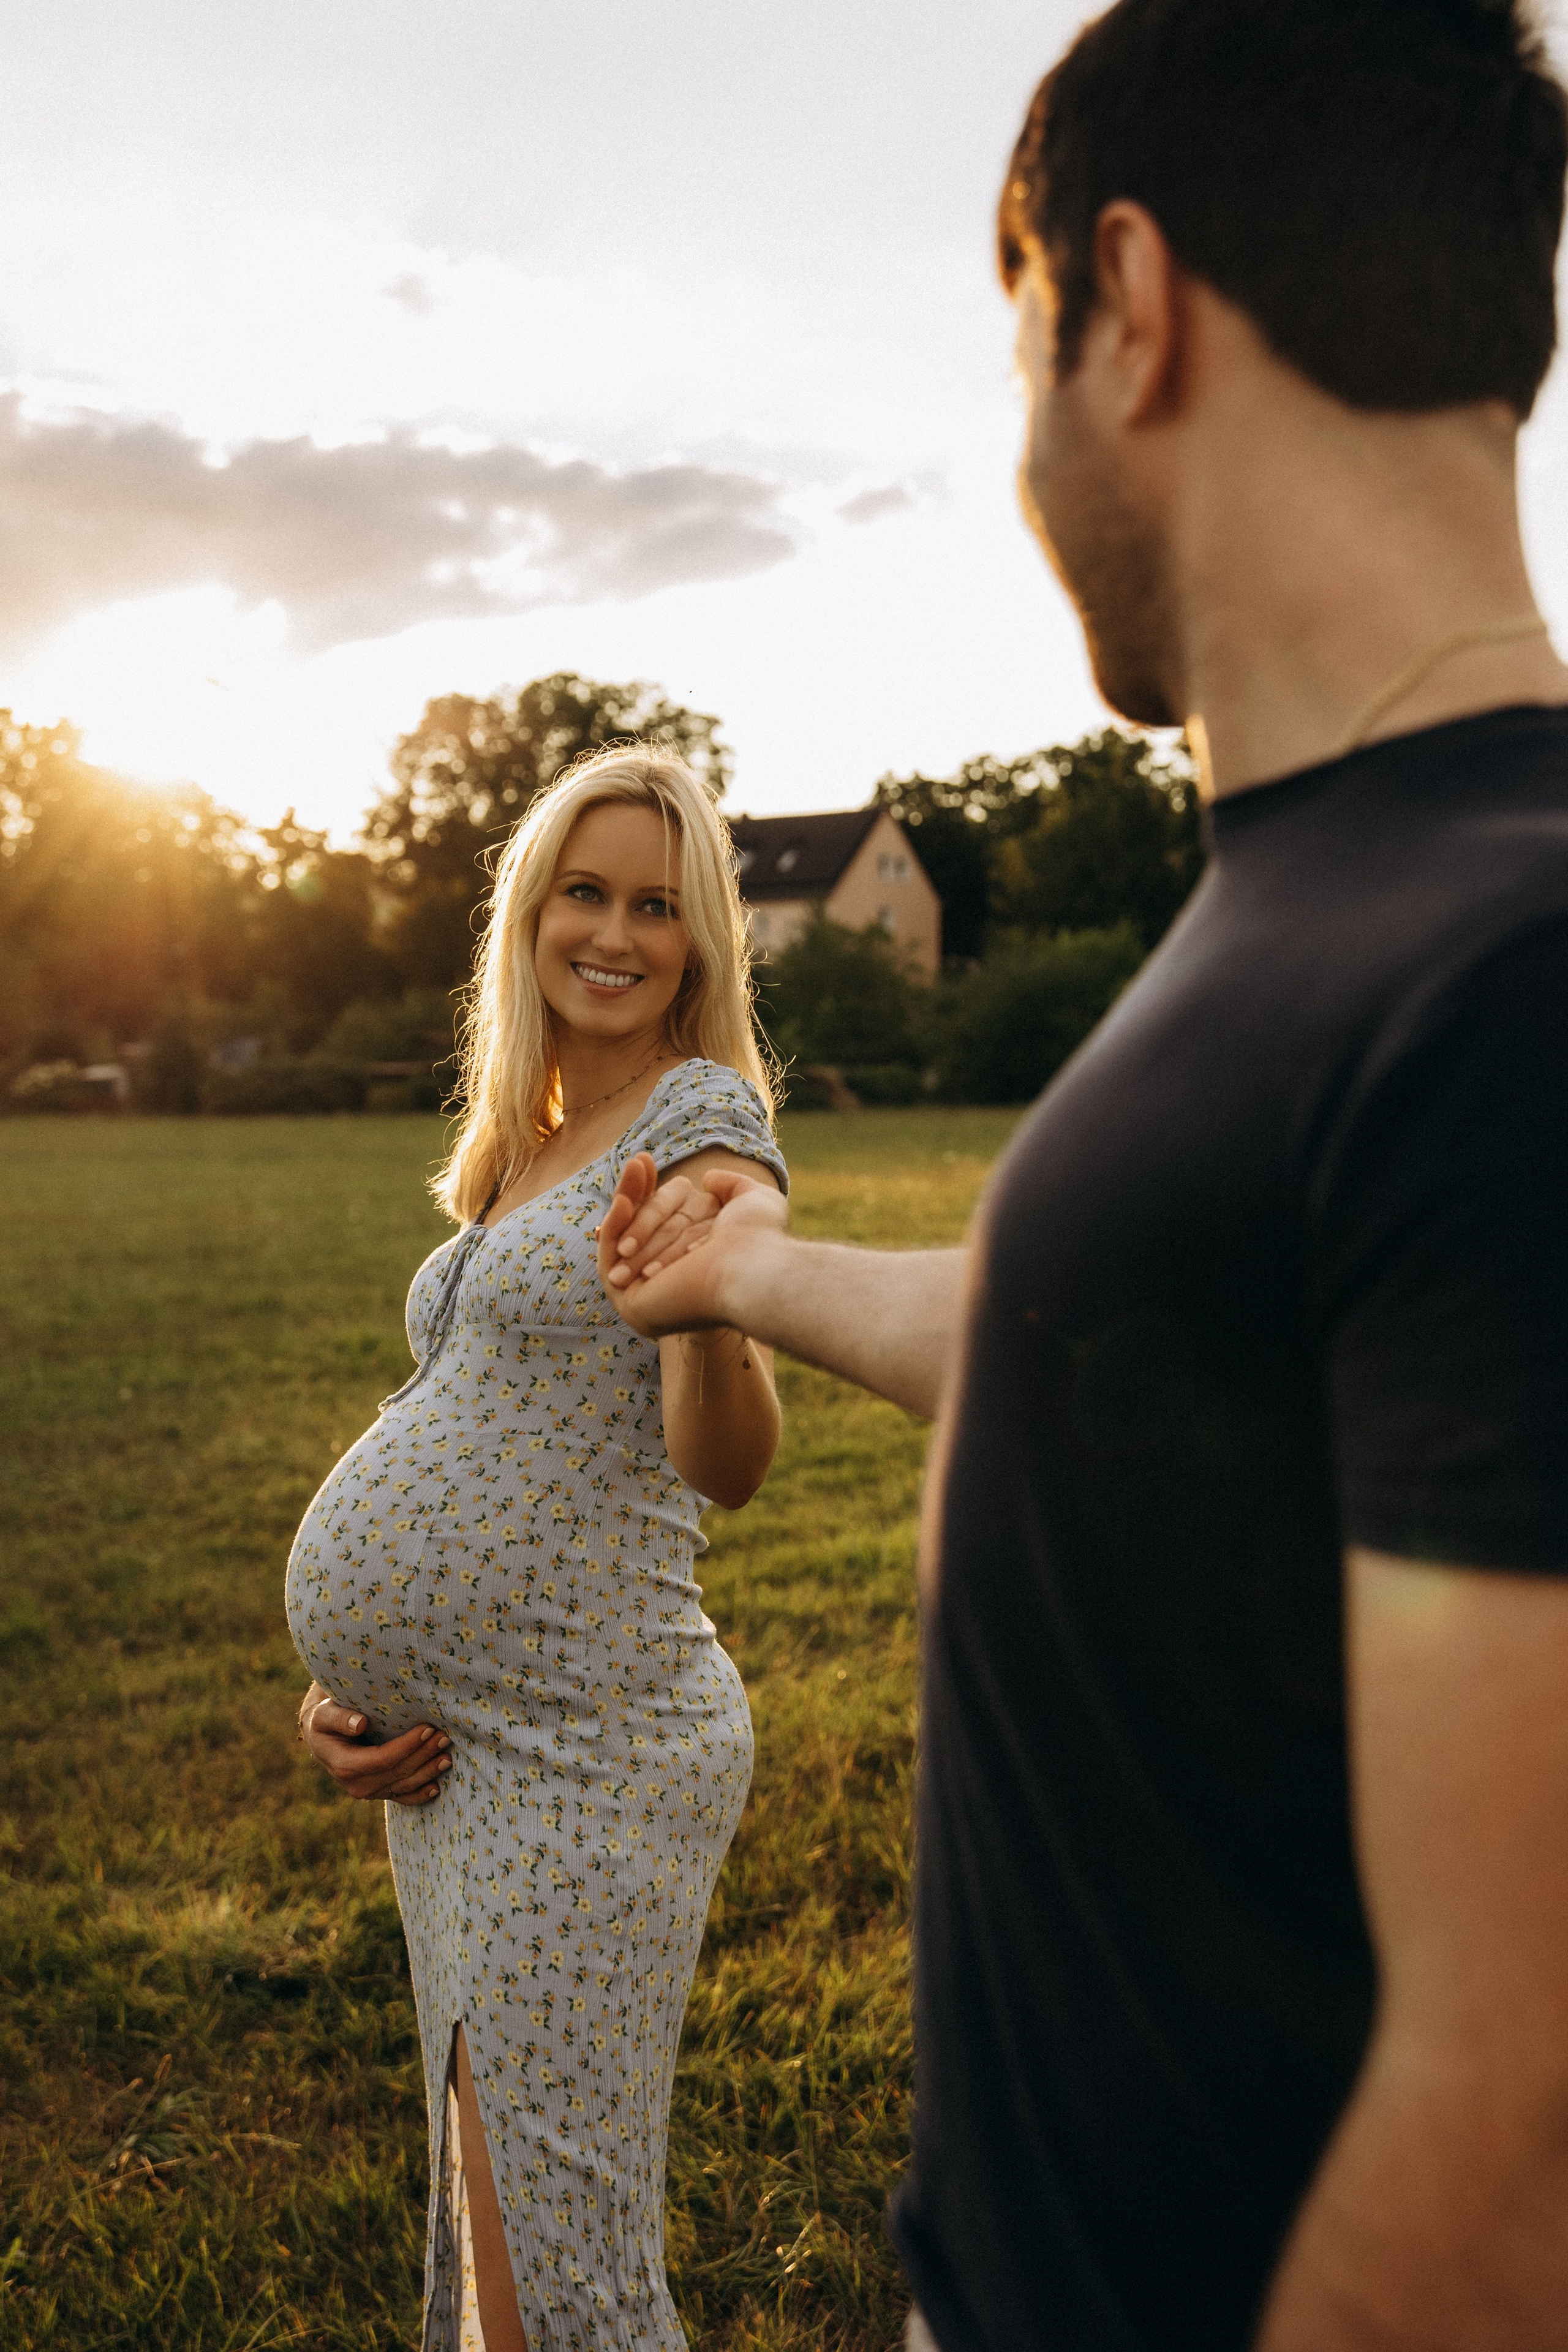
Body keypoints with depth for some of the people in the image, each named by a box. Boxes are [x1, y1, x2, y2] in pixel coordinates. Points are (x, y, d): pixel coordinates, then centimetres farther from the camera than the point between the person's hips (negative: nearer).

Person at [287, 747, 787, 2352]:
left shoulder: (707, 1113, -11)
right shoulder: (526, 1151, 14)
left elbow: (726, 1466, -24)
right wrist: (350, 1677, 8)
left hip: (581, 1762, -9)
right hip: (454, 1755, 9)